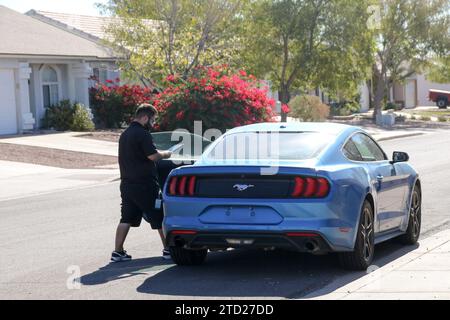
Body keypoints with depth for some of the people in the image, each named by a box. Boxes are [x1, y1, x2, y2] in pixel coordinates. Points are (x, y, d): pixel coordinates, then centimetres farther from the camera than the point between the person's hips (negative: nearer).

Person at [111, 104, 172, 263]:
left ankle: (118, 252, 6)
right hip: (144, 185, -8)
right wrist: (165, 154, -1)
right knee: (159, 218, 3)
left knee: (126, 219, 9)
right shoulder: (142, 133, -14)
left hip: (127, 183, 8)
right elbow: (153, 156, -20)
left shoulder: (124, 134, 15)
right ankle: (168, 250, 9)